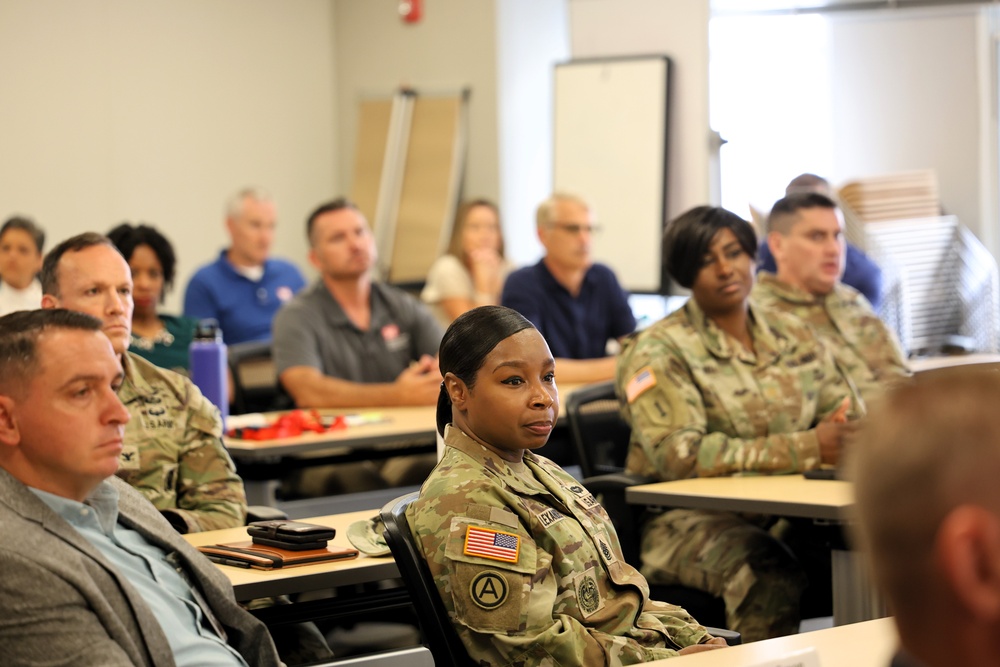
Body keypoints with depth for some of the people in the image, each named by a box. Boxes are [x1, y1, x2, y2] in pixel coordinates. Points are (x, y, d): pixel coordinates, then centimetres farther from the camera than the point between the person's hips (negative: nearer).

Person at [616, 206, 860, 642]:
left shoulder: (793, 337, 14)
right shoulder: (659, 352, -3)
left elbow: (847, 417, 15)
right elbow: (678, 455, -17)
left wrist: (851, 438, -13)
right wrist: (808, 449, -24)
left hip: (786, 515, 5)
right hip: (691, 519, -5)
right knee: (768, 572, -36)